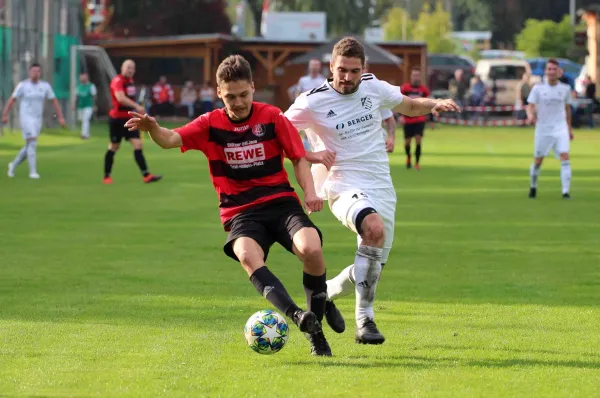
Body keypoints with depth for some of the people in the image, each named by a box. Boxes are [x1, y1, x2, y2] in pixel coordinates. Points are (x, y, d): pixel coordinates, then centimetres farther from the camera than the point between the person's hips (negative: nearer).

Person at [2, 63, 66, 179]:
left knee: (29, 147, 10)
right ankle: (33, 172, -14)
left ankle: (14, 164, 32)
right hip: (25, 118, -5)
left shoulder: (45, 86, 1)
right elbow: (12, 100, -5)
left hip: (37, 119, 5)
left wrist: (61, 117, -3)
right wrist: (5, 115, -12)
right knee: (32, 143, -18)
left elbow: (54, 101, 4)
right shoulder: (23, 85, -8)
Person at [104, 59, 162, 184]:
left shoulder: (130, 81, 10)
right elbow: (120, 98, -33)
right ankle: (106, 176, 18)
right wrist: (137, 106, -39)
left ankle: (146, 175, -10)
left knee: (138, 145, -4)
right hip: (117, 118, -7)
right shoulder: (117, 81, -16)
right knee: (114, 147, 3)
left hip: (129, 118, 7)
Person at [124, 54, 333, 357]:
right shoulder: (211, 124, 4)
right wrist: (152, 128, -32)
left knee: (310, 249, -28)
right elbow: (171, 139, -9)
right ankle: (297, 315, -52)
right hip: (241, 212, 0)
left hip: (281, 201, 0)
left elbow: (298, 158, 8)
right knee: (247, 255, -35)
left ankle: (316, 330, -9)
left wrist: (309, 191, -9)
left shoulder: (272, 117, 4)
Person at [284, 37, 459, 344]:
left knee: (371, 269, 3)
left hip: (381, 188, 6)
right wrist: (309, 156, -14)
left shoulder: (373, 87, 4)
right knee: (374, 228, -34)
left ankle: (327, 292, 32)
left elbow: (409, 106, 20)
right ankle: (365, 319, -24)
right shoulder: (313, 102, -8)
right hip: (344, 187, -6)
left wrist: (434, 104, 0)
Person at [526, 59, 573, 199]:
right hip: (543, 129, -1)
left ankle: (566, 191, -16)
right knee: (538, 160, 5)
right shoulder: (538, 88, -2)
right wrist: (530, 115, -29)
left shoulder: (565, 88, 4)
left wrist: (570, 128, 19)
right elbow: (530, 106, -6)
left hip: (560, 128, 1)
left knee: (565, 157, -15)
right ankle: (533, 186, 31)